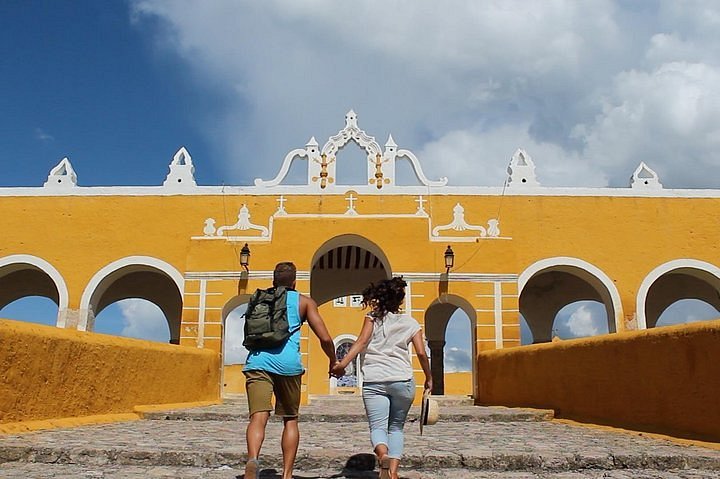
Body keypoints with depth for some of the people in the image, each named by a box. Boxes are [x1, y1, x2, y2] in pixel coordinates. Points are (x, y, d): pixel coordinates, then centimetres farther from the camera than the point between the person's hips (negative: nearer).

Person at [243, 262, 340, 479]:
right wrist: (333, 361, 24)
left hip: (257, 360, 1)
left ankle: (253, 459, -36)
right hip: (287, 363, -1)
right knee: (290, 420, 15)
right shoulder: (304, 301, 15)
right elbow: (325, 338, 7)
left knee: (258, 418, -9)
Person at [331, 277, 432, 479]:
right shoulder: (410, 322, 11)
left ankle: (382, 454, -34)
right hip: (402, 380, 2)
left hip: (374, 382, -1)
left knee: (377, 427, -3)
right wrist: (428, 378, 16)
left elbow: (362, 341, -8)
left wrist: (343, 363, -13)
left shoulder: (373, 317, 7)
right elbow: (421, 352, 3)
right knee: (396, 428, 16)